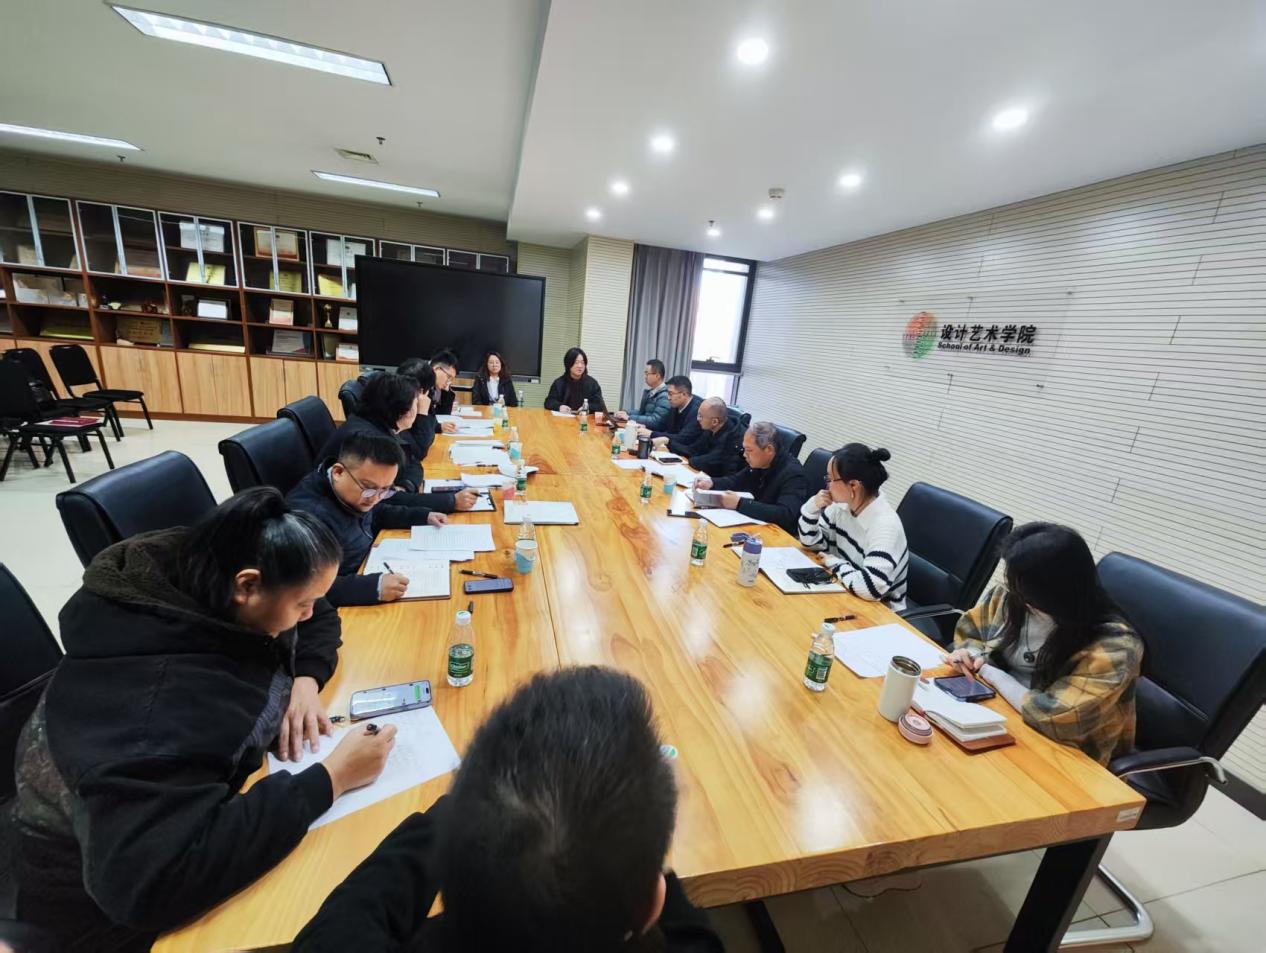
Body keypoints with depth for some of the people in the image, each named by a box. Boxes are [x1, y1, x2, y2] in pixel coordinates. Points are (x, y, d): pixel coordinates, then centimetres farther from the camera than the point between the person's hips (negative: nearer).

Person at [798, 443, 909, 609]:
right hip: (847, 596, 6)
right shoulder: (842, 505, -6)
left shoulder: (885, 525, -27)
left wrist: (834, 563, -20)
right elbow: (811, 542, 5)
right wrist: (812, 508, -12)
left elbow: (871, 587, -36)